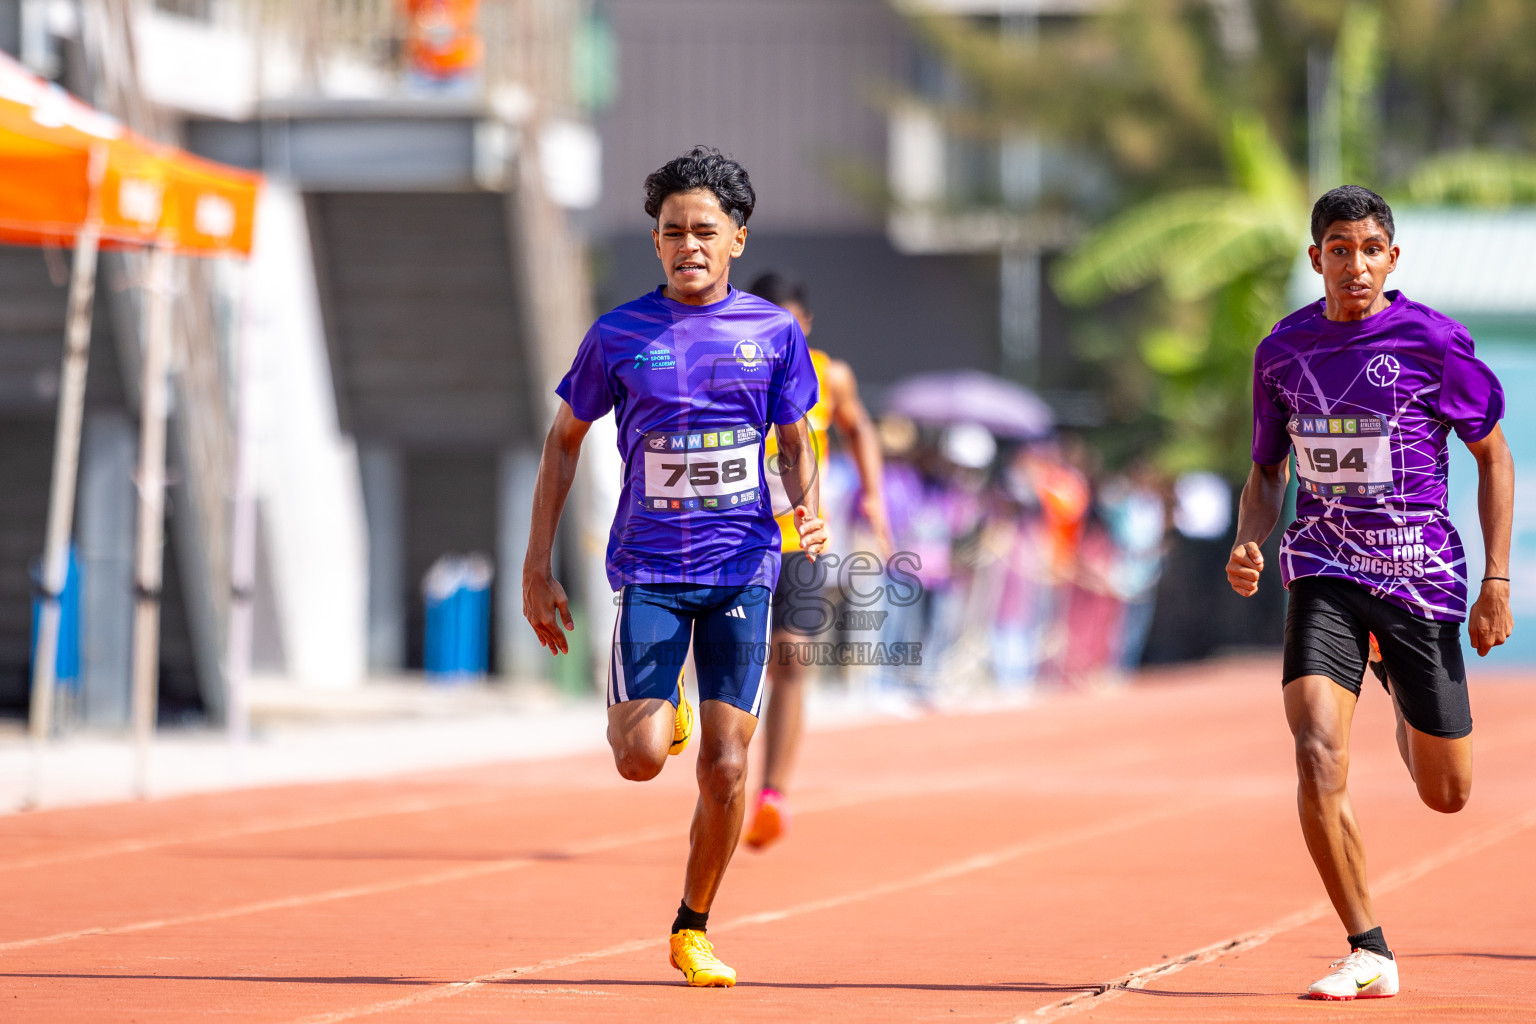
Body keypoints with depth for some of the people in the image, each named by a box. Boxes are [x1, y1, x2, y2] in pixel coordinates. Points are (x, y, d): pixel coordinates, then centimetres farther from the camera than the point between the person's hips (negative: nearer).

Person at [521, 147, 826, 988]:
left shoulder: (774, 333, 3)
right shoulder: (618, 335, 0)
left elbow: (794, 445, 14)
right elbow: (564, 441, 9)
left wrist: (809, 512, -9)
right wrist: (537, 568, 6)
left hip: (743, 569, 1)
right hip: (650, 568, -1)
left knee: (725, 766, -3)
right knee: (642, 757, -14)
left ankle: (693, 928, 17)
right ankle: (652, 712, 23)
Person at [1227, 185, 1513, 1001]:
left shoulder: (1435, 342, -7)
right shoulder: (1282, 351, 3)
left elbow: (1494, 458, 3)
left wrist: (1497, 580, -3)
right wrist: (1248, 543, -4)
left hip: (1421, 580, -1)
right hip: (1325, 576, 1)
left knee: (1446, 794, 8)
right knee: (1318, 756, -21)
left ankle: (1402, 698, 46)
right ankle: (1368, 954, -10)